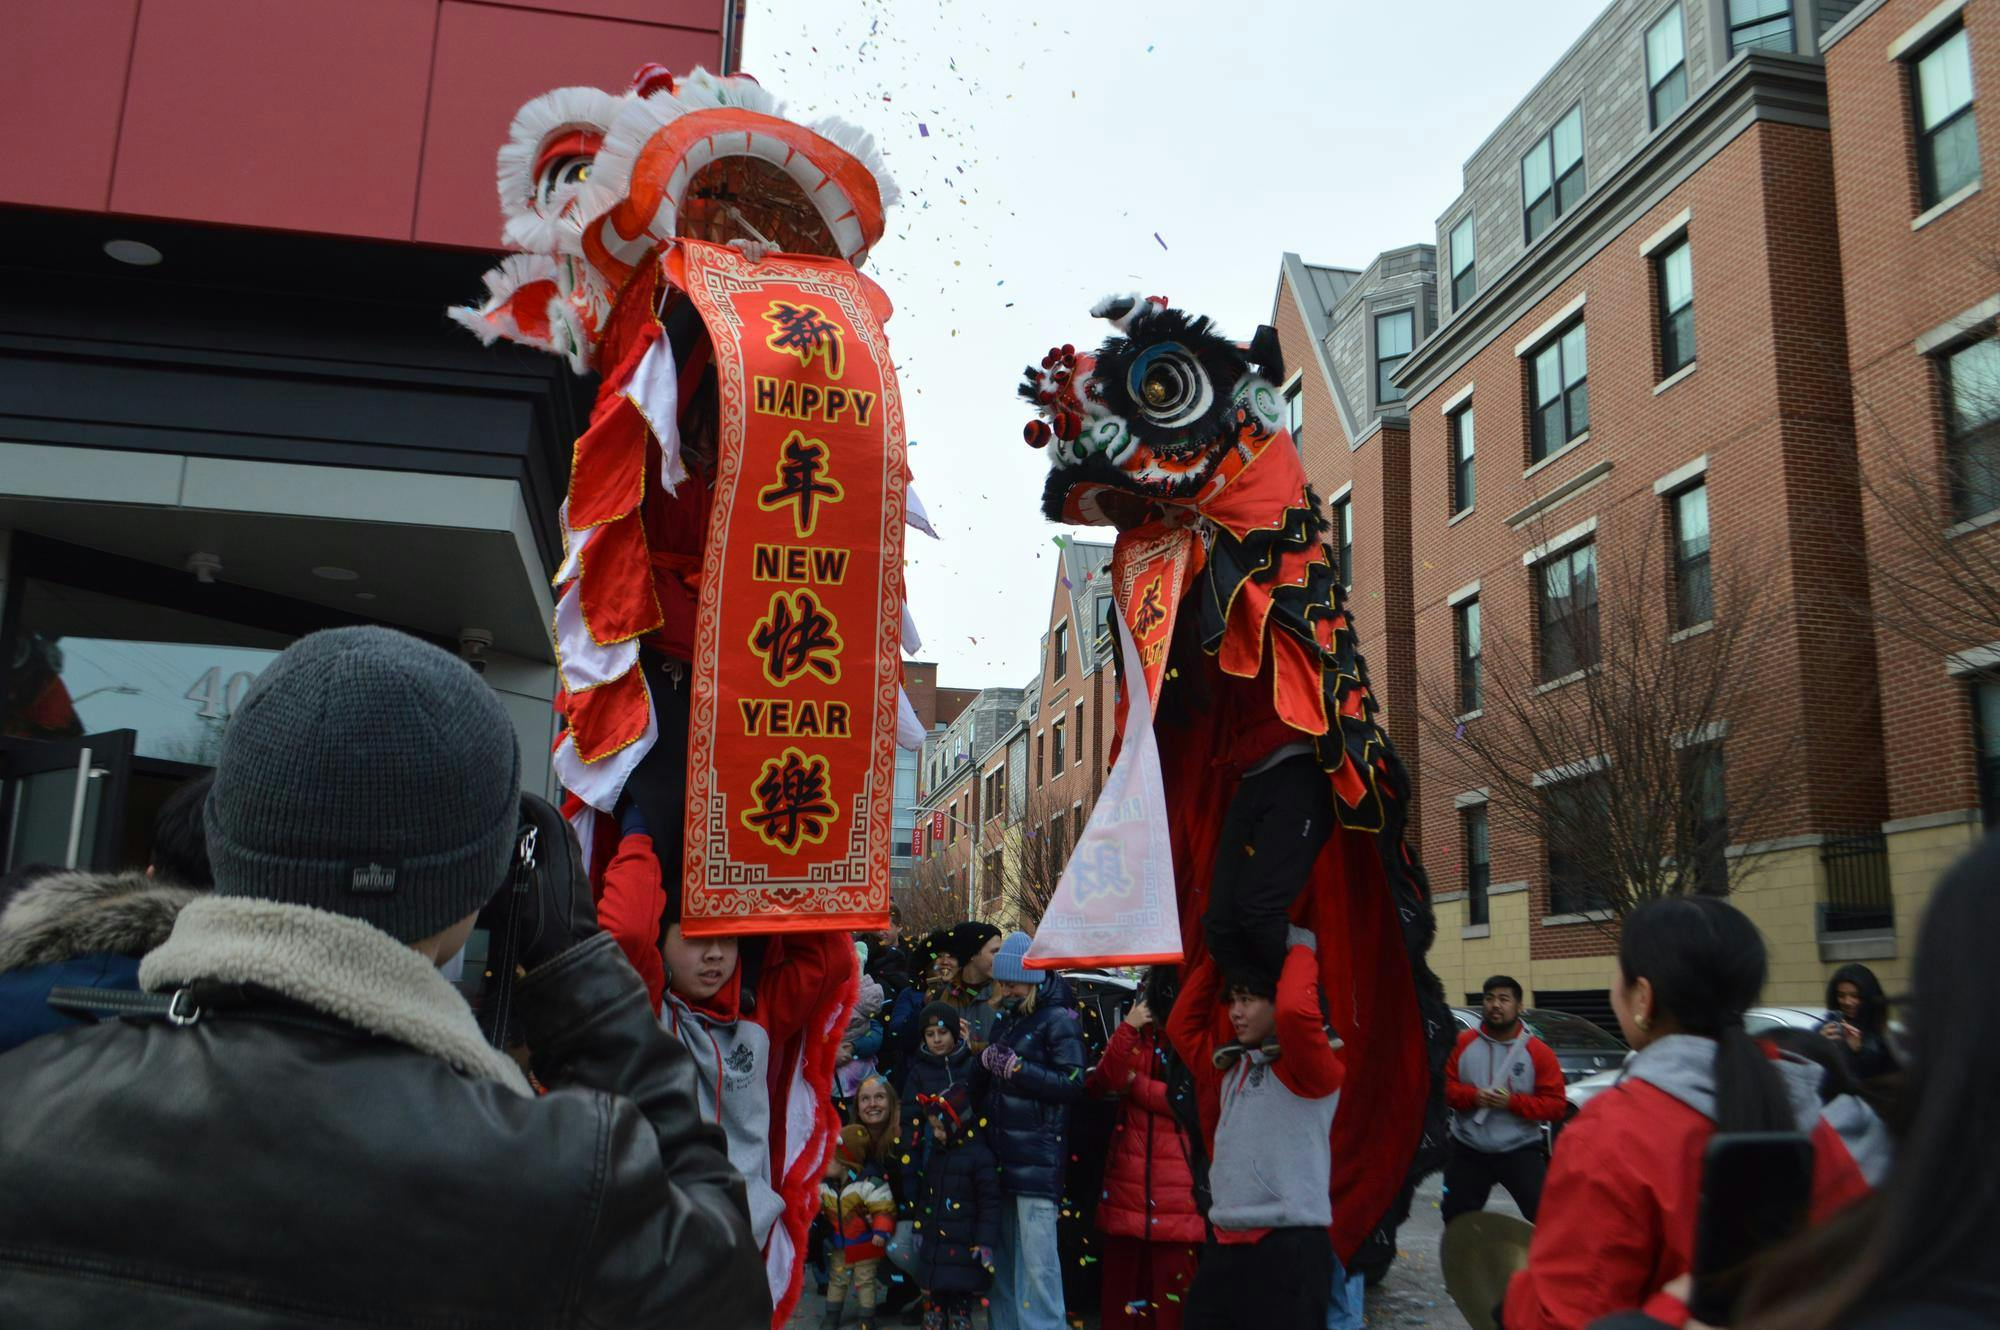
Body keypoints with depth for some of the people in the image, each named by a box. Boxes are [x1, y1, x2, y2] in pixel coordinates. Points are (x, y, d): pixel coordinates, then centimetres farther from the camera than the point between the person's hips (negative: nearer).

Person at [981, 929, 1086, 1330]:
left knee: (1036, 1257, -9)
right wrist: (986, 1059, 5)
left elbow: (1073, 1084, -12)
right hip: (1001, 1153, 7)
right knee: (1003, 1249, 12)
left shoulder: (1058, 1019, -5)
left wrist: (1016, 1068, -16)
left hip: (1038, 1157, -7)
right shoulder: (1004, 1019, 18)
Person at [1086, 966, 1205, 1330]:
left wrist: (1135, 1084, -3)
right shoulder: (1140, 1030, 15)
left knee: (1173, 1273, -4)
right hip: (1128, 1173, 5)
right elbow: (1105, 1083, 0)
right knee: (1121, 1271, 7)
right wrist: (1128, 1028, -9)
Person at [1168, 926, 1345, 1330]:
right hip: (1225, 1244, 8)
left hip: (1290, 1246, -8)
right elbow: (1182, 1025, 23)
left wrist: (1301, 951, -8)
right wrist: (1214, 960, 17)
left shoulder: (1311, 1069, -7)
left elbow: (1295, 1010, -26)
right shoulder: (1232, 1066, 16)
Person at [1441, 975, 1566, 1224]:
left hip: (1521, 1151, -2)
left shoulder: (1538, 1051, -6)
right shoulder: (1463, 1043, 0)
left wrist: (1512, 1101, -20)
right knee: (1456, 1220, 13)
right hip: (1467, 1151, 3)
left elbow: (1556, 1105, -7)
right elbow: (1445, 1086, 4)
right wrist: (1473, 1096, -17)